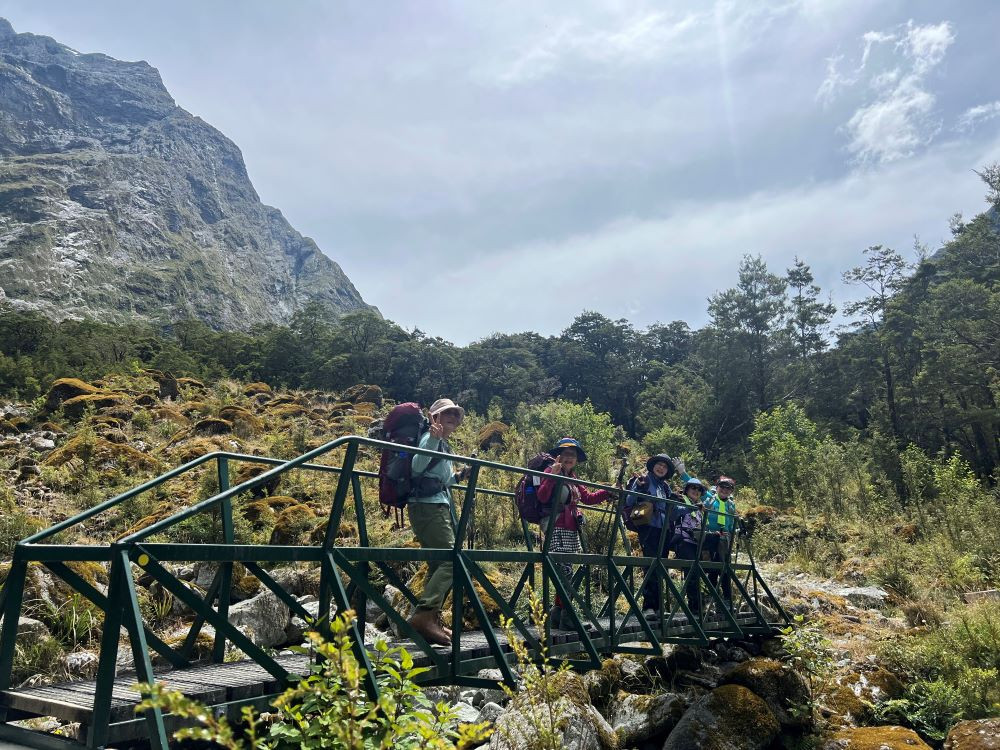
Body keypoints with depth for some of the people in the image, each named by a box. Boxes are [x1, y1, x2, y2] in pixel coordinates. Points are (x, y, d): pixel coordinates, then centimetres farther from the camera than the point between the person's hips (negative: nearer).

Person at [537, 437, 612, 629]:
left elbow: (588, 498, 26)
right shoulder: (552, 472, -5)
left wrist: (608, 491, 17)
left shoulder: (573, 479, 19)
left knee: (565, 572, 8)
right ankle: (566, 617, -6)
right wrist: (552, 476, -29)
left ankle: (557, 613, 16)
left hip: (571, 531, 8)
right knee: (566, 571, -12)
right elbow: (542, 497, -18)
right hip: (557, 529, -8)